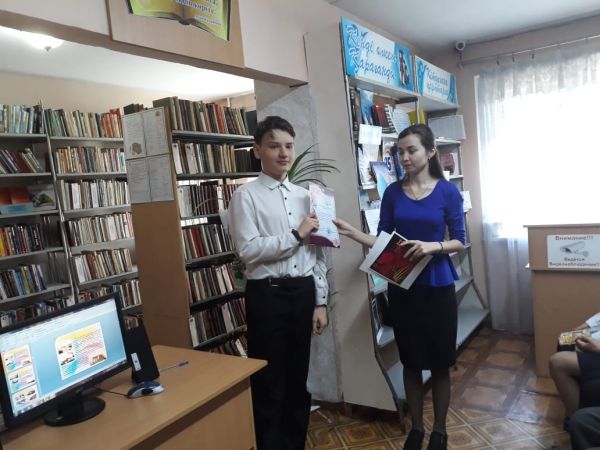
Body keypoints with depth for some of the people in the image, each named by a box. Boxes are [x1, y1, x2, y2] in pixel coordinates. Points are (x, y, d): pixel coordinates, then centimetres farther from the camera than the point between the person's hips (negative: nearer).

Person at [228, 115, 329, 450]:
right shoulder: (246, 196, -6)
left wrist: (320, 302, 6)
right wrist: (296, 234, -13)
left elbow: (317, 252, 9)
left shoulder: (304, 195, 10)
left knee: (298, 379, 19)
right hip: (268, 295, -5)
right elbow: (249, 250, -18)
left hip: (303, 292, 5)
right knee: (269, 383, 8)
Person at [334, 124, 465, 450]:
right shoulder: (393, 193, 1)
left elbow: (459, 241, -3)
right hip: (401, 287, 2)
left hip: (437, 286, -2)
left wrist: (432, 246, -22)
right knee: (411, 362, 13)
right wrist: (350, 232, -14)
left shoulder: (448, 192, -5)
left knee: (439, 363, 9)